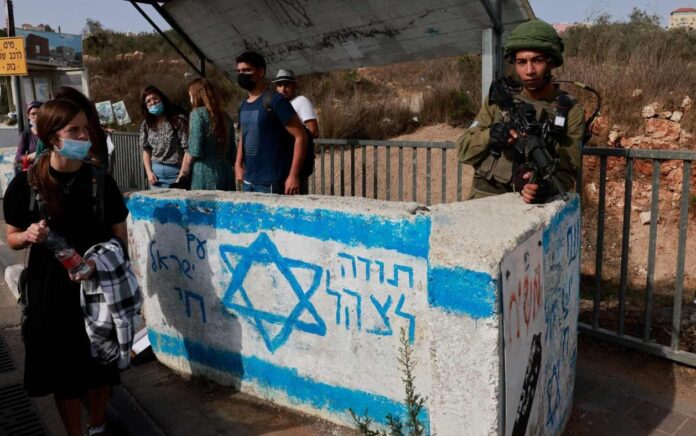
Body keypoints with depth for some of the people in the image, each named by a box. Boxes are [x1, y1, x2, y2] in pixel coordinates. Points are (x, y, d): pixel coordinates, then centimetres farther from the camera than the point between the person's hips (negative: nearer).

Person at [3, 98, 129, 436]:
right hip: (50, 289, -1)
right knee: (63, 370, 10)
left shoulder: (100, 180, -5)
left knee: (100, 364, 14)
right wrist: (29, 236, -19)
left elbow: (120, 237, 0)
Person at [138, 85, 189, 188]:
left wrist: (182, 176, -14)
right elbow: (146, 151, 16)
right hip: (156, 173, 5)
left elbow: (187, 150, -10)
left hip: (176, 172, -5)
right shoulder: (146, 125, 10)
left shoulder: (178, 120, -7)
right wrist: (149, 172, 2)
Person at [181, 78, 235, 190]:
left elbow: (195, 150, -11)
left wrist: (185, 171, -2)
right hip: (226, 175, 6)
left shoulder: (197, 114, -4)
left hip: (205, 176, -6)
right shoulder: (225, 116, 13)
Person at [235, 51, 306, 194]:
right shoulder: (243, 106, 12)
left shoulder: (275, 101, -10)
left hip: (271, 183, -7)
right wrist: (238, 164, 11)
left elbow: (300, 136, -14)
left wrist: (294, 175, -19)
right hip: (248, 181, 7)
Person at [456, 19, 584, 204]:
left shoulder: (570, 111, 3)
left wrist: (546, 186, -25)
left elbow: (566, 171, -3)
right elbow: (464, 150, 8)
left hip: (531, 205, -1)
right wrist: (489, 135, -12)